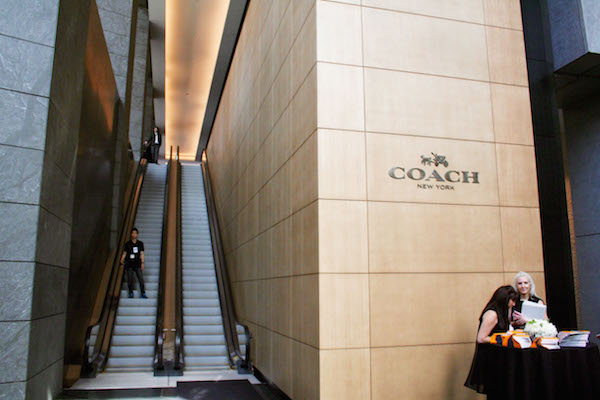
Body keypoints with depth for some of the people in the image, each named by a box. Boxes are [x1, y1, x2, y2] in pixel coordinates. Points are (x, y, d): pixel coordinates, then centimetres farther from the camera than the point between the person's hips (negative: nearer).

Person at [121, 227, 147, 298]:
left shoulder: (140, 243, 9)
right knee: (130, 279, 0)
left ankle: (143, 294, -4)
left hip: (137, 264, 0)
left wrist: (142, 263, 1)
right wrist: (122, 259, -9)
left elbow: (142, 253, 8)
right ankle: (131, 293, 12)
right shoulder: (127, 244, 7)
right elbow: (124, 253, 9)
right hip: (129, 264, 0)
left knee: (141, 279, -8)